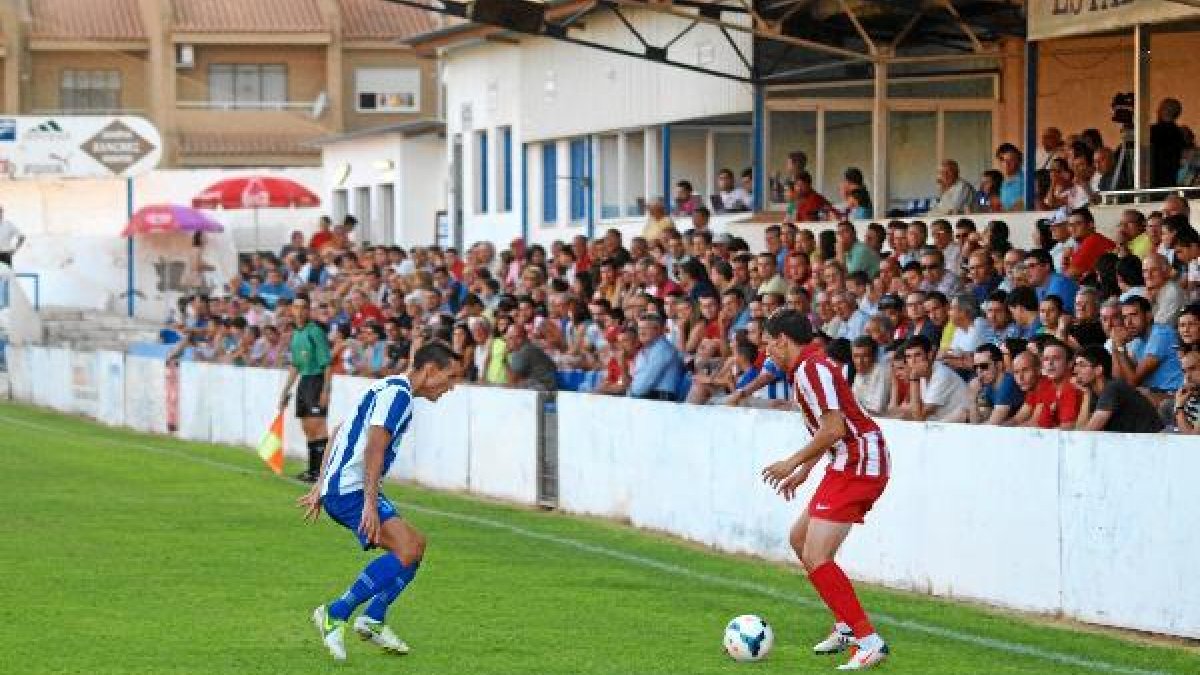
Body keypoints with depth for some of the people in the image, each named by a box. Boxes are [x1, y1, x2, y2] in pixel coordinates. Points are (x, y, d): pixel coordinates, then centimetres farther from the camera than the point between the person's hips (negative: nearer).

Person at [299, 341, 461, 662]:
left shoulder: (387, 388, 21)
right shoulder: (398, 393, -12)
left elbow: (339, 432, 26)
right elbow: (374, 448, -23)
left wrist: (321, 485, 27)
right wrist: (370, 504, -28)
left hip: (335, 487, 11)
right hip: (351, 490, -11)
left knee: (415, 543, 11)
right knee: (407, 551, -20)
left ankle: (372, 621, 9)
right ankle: (334, 616, -15)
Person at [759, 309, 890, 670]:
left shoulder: (810, 368, -14)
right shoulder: (811, 365, 18)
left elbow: (834, 428, -21)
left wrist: (792, 463, -11)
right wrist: (803, 471, 29)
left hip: (858, 465, -11)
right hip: (850, 465, 11)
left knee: (816, 558, -15)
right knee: (799, 538, 21)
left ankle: (870, 641, -16)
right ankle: (846, 626, 26)